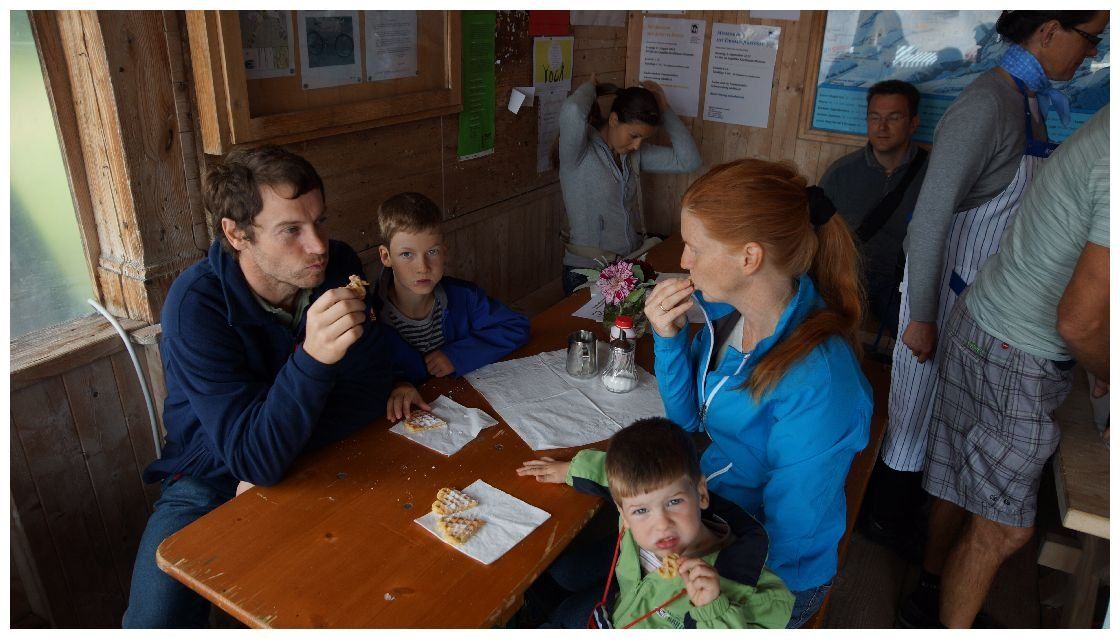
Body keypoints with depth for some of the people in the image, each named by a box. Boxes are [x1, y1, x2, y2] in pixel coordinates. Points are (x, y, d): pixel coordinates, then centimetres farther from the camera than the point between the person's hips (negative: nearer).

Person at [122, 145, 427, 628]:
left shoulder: (338, 267, -13)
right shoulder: (196, 306, -27)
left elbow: (375, 390, -11)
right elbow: (255, 459, -32)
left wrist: (278, 459, -19)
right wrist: (313, 357, -47)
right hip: (214, 481, -3)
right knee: (155, 623, -22)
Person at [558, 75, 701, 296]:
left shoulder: (634, 153, 6)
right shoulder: (581, 150, -13)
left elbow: (688, 161, 1)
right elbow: (572, 112, -33)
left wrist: (664, 109, 0)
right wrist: (590, 87, -11)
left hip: (631, 262, 6)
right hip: (587, 271, -6)